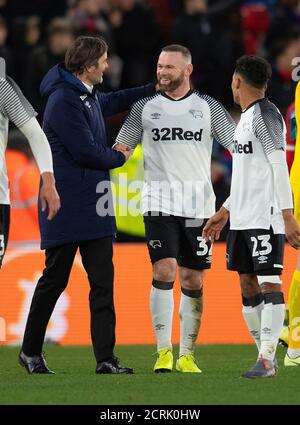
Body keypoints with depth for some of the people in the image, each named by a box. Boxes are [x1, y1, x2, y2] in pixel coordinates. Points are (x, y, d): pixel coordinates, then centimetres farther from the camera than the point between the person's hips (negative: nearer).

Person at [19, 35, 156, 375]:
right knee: (54, 280, 2)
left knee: (103, 280, 0)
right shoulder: (63, 100, -17)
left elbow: (112, 102, 37)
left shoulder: (88, 96, 13)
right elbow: (87, 151, -21)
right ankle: (30, 351, 17)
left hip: (93, 206, 8)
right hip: (67, 207, -8)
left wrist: (155, 89, 33)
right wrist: (119, 157, -2)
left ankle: (105, 357, -2)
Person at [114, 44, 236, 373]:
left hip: (198, 203, 1)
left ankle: (186, 355, 11)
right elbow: (120, 148, 11)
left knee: (193, 280, 2)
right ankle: (163, 351, -8)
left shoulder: (208, 107, 7)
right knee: (164, 270, -15)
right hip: (158, 202, -1)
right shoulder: (145, 106, 7)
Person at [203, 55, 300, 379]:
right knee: (248, 286, 8)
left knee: (269, 284, -10)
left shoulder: (265, 115, -11)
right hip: (242, 218, 10)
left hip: (265, 218, -10)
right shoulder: (247, 118, 19)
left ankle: (266, 360, -12)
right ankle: (267, 358, 11)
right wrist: (224, 212, 28)